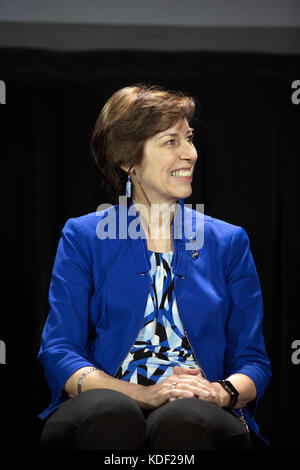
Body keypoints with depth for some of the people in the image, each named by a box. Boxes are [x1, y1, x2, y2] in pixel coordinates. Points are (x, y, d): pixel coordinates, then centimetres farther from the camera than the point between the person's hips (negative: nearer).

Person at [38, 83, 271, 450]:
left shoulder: (228, 242, 17)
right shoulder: (82, 237, 11)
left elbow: (252, 360, 14)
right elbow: (58, 353, 2)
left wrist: (223, 391, -11)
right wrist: (142, 394, -15)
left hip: (199, 412, 1)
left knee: (182, 419, -36)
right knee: (111, 411, -37)